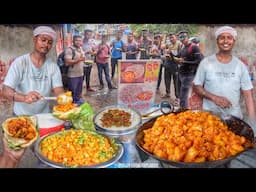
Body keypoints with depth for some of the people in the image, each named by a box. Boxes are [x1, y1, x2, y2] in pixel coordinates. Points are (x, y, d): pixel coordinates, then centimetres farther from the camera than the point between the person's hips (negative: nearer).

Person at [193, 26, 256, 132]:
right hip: (209, 116, -1)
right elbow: (196, 86, -1)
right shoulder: (206, 62, -4)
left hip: (234, 117, 2)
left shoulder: (240, 66, 0)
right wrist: (214, 97, -17)